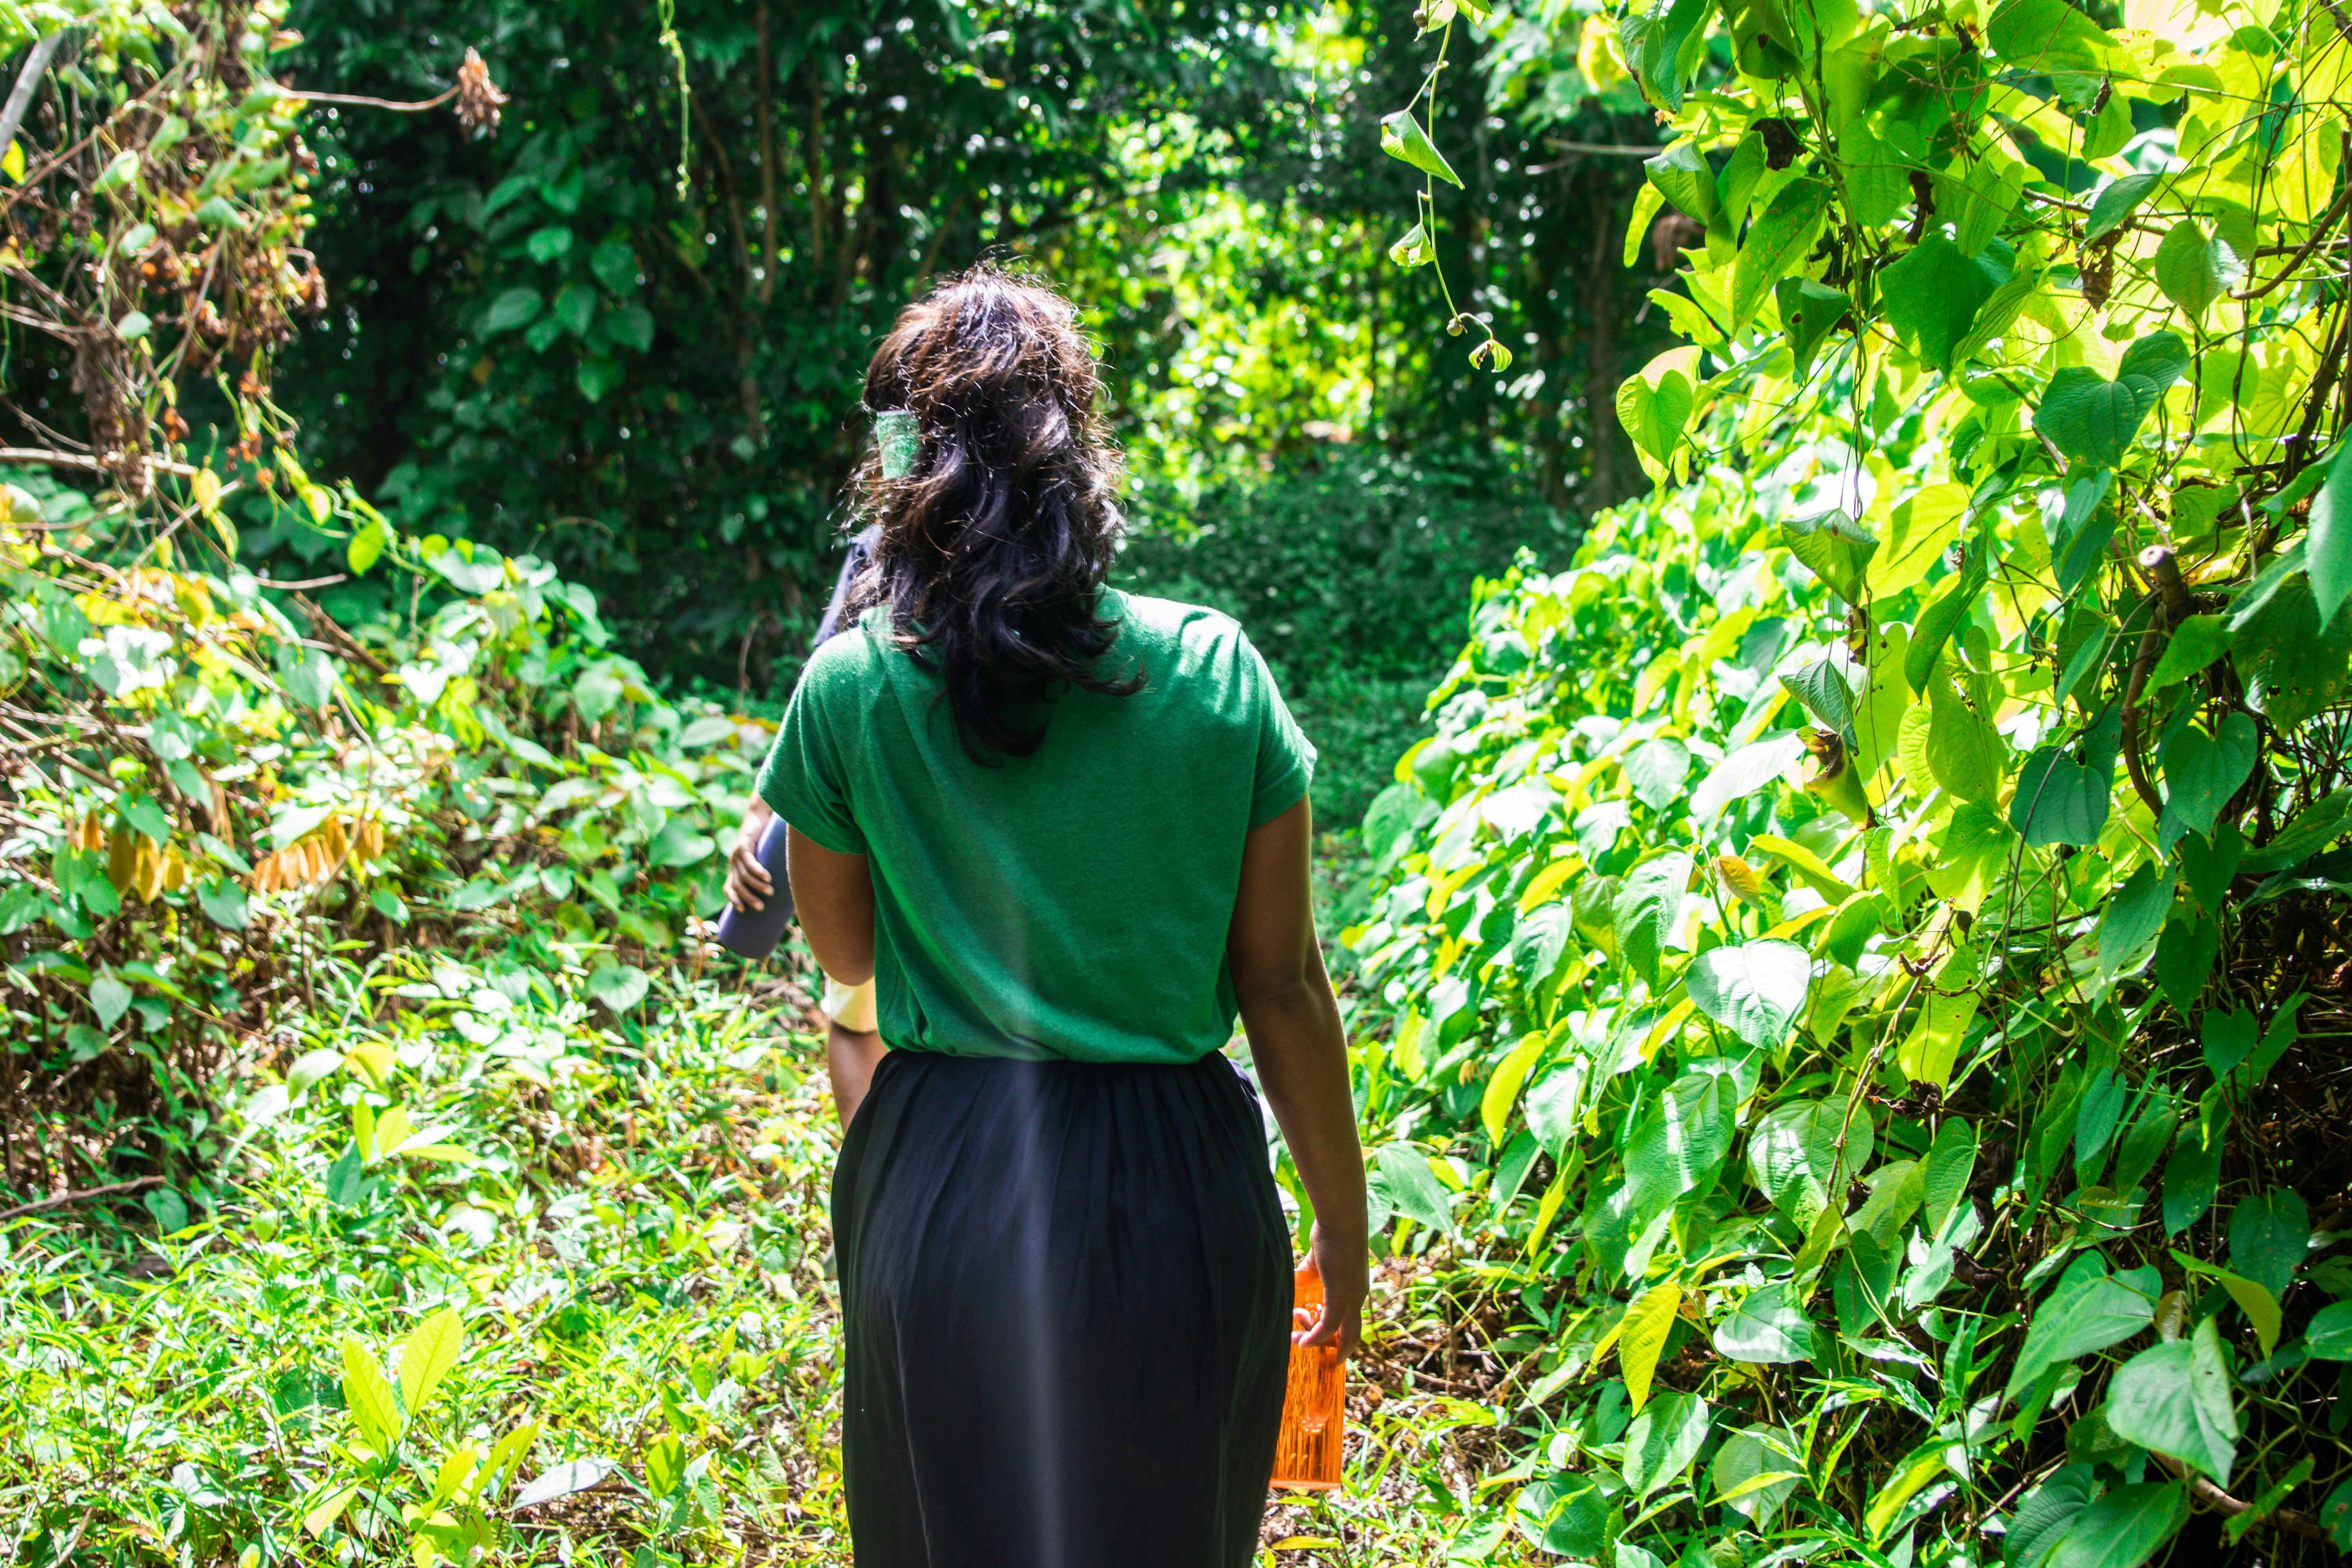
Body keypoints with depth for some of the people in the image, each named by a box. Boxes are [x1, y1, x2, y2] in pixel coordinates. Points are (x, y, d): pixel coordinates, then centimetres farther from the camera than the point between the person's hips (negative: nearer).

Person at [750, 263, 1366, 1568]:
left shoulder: (852, 688, -9)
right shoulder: (1217, 674, -9)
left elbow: (844, 953, 7)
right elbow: (1282, 986, -5)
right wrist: (1342, 1217, 8)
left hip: (942, 1187, 0)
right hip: (1175, 1190, 0)